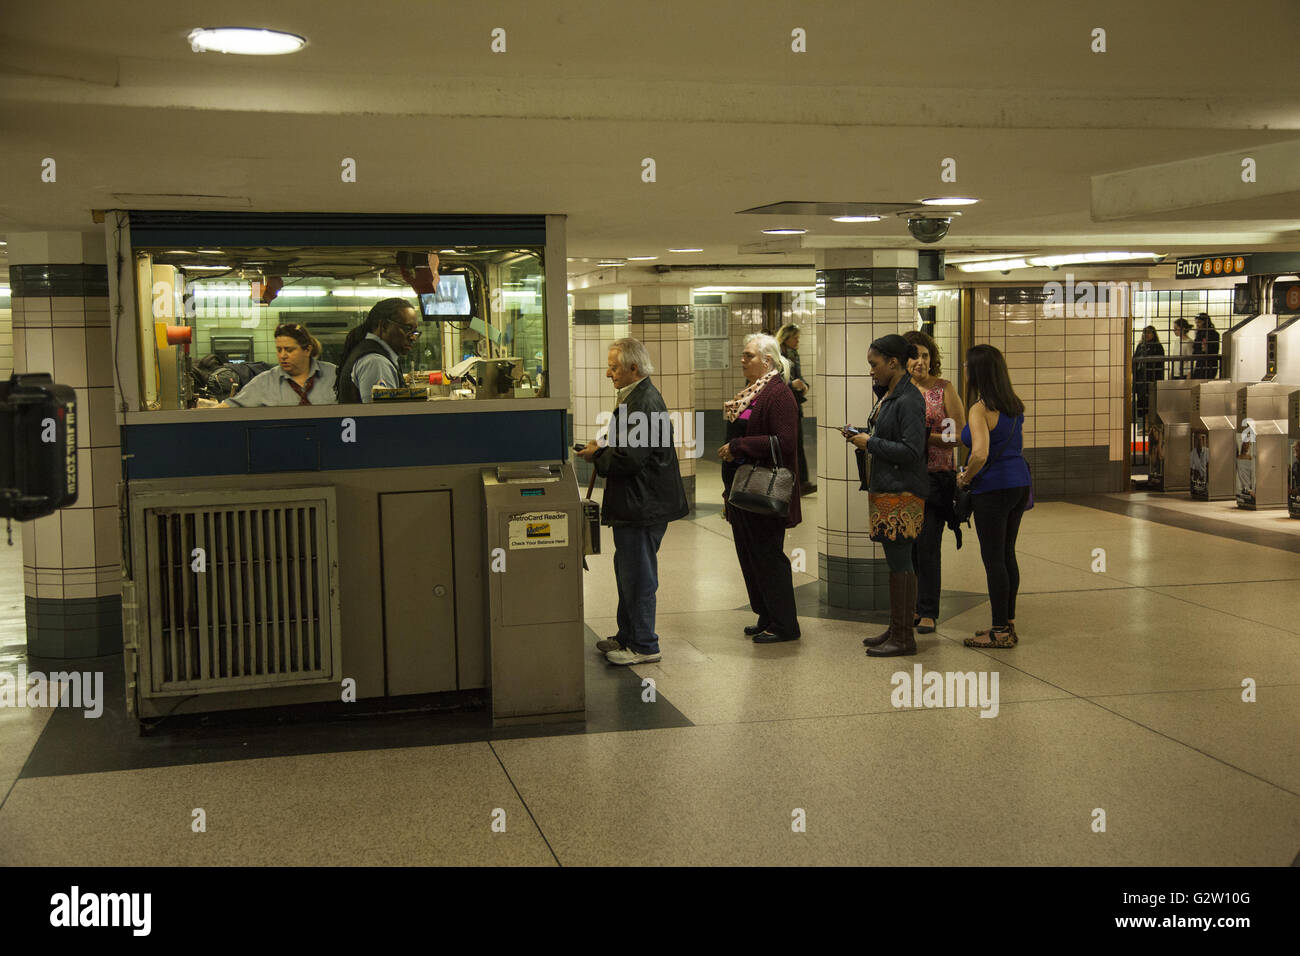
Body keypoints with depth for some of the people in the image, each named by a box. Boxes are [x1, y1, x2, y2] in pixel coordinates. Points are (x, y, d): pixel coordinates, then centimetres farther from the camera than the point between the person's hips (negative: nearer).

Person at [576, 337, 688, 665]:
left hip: (643, 506, -11)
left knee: (638, 575, -2)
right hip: (638, 503, 11)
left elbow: (630, 457, -25)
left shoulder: (643, 402, -20)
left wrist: (597, 456, -10)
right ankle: (628, 636, 31)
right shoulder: (639, 397, 14)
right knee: (627, 570, 19)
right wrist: (602, 452, 7)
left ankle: (644, 646, 7)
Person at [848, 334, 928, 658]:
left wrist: (871, 443, -15)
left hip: (901, 493, -10)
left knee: (900, 563, -5)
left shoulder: (908, 401, -17)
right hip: (886, 489, 10)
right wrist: (861, 436, 8)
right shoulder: (888, 395, 13)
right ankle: (896, 629, 24)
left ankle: (904, 639, 2)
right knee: (896, 561, 15)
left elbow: (911, 449, -22)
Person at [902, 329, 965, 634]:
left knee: (928, 545, -8)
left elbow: (960, 435, -6)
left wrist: (925, 436, -16)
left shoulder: (944, 389, -2)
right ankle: (915, 606, 17)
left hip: (936, 477, -4)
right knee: (908, 545, 5)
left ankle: (928, 612, -1)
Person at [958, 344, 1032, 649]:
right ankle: (1008, 624, 23)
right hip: (1019, 483, 8)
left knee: (993, 559, 0)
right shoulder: (1014, 405, 8)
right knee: (1007, 555, 16)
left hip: (993, 488, -8)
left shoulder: (981, 409, -17)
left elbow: (980, 454, -30)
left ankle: (1001, 631, 5)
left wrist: (965, 478, -12)